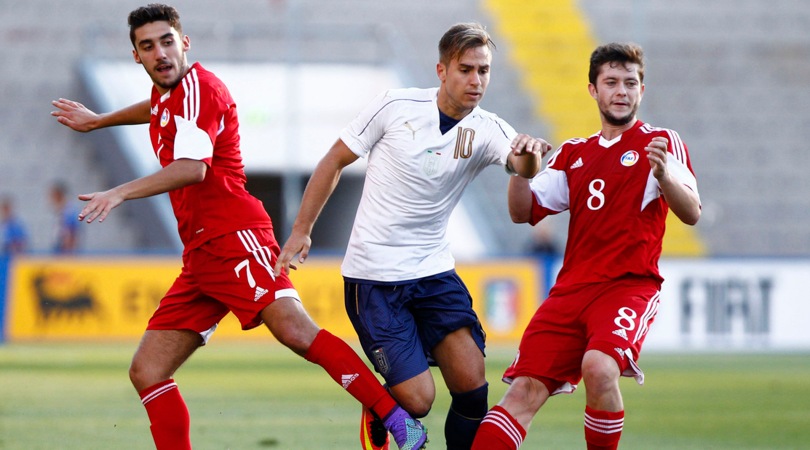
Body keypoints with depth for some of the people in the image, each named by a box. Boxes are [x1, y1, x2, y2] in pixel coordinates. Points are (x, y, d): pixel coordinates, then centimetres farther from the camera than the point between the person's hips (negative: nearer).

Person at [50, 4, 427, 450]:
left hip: (236, 238, -10)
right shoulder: (167, 92, 20)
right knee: (147, 372, 2)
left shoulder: (198, 87, -8)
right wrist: (98, 121, 60)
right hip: (200, 257, 10)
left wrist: (120, 193, -32)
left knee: (294, 329, -30)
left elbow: (192, 168, -25)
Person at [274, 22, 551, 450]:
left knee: (472, 384, -9)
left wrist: (530, 153, -50)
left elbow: (522, 166, -26)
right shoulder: (395, 106, -10)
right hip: (373, 277, -3)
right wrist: (301, 231, 1)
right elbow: (335, 161, 1)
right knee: (417, 399, -10)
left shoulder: (487, 130, -5)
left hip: (434, 271, 3)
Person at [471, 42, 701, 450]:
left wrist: (663, 176, -27)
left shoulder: (661, 143, 5)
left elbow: (691, 213, -7)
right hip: (571, 289, 4)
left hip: (630, 286, -4)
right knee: (524, 391, -9)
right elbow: (523, 213, 15)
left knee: (598, 367, -32)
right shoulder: (573, 154, 20)